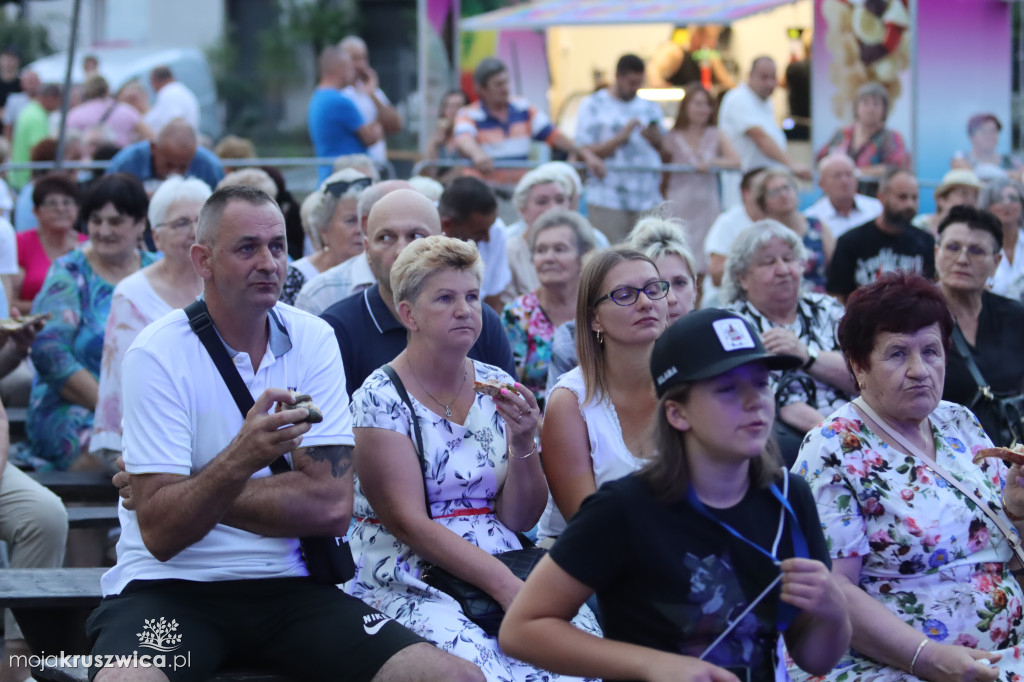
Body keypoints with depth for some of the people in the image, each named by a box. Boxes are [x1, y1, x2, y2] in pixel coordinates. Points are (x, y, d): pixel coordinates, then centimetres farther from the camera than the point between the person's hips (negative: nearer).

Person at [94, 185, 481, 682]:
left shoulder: (313, 341, 4)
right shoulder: (158, 355, -7)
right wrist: (239, 461, -30)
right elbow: (160, 534, -14)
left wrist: (193, 494, -8)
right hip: (171, 585, -3)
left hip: (286, 585, 3)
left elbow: (332, 506, -5)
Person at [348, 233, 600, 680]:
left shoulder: (497, 387, 10)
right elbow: (408, 523, -13)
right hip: (411, 587, -4)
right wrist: (507, 586, -20)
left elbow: (520, 520, 8)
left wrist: (522, 442, -10)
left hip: (506, 573, 5)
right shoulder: (380, 398, -5)